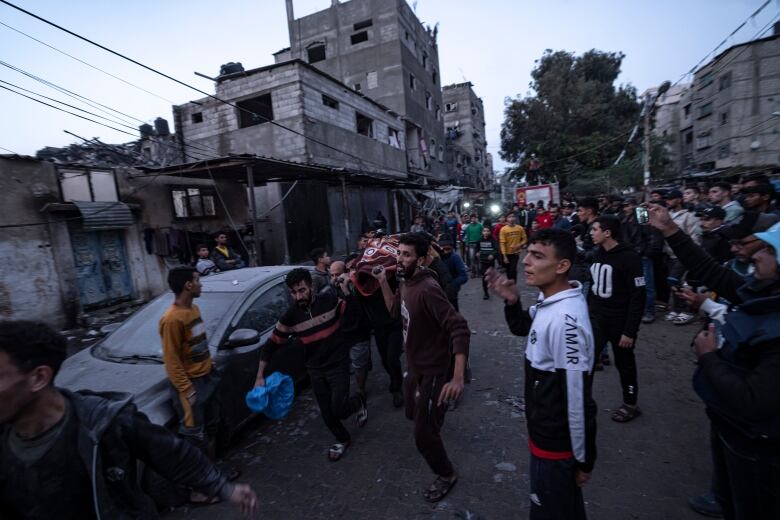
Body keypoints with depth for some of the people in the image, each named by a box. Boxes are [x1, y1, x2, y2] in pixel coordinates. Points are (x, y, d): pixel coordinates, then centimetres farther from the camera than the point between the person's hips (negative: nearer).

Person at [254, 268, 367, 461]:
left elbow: (351, 318, -11)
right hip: (315, 370, 3)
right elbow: (272, 344, -3)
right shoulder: (291, 316, -9)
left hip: (338, 364, -3)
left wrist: (346, 291, -22)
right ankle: (342, 439, 42)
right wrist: (260, 376, -6)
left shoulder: (329, 300, -15)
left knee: (338, 410, -8)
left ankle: (358, 401, 27)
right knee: (327, 412, 13)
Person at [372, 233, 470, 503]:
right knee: (413, 414, 30)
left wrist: (458, 377, -40)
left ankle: (446, 475, 31)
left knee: (423, 433, 2)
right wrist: (383, 281, 1)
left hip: (434, 370, -8)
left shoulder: (427, 289, -31)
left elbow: (460, 329, -35)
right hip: (415, 366, 9)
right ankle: (435, 419, 64)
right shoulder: (405, 283, -4)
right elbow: (395, 309, 14)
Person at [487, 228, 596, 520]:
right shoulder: (549, 301, -4)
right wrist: (512, 301, -5)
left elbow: (578, 399, -26)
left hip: (555, 444, -8)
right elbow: (523, 329, 15)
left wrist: (583, 459, -14)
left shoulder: (565, 319, -32)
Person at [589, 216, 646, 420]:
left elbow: (638, 297, -19)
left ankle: (630, 404, 34)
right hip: (596, 319, 6)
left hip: (620, 323, -5)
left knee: (624, 364, 13)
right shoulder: (598, 254, 4)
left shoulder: (629, 257, -18)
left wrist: (630, 331, -19)